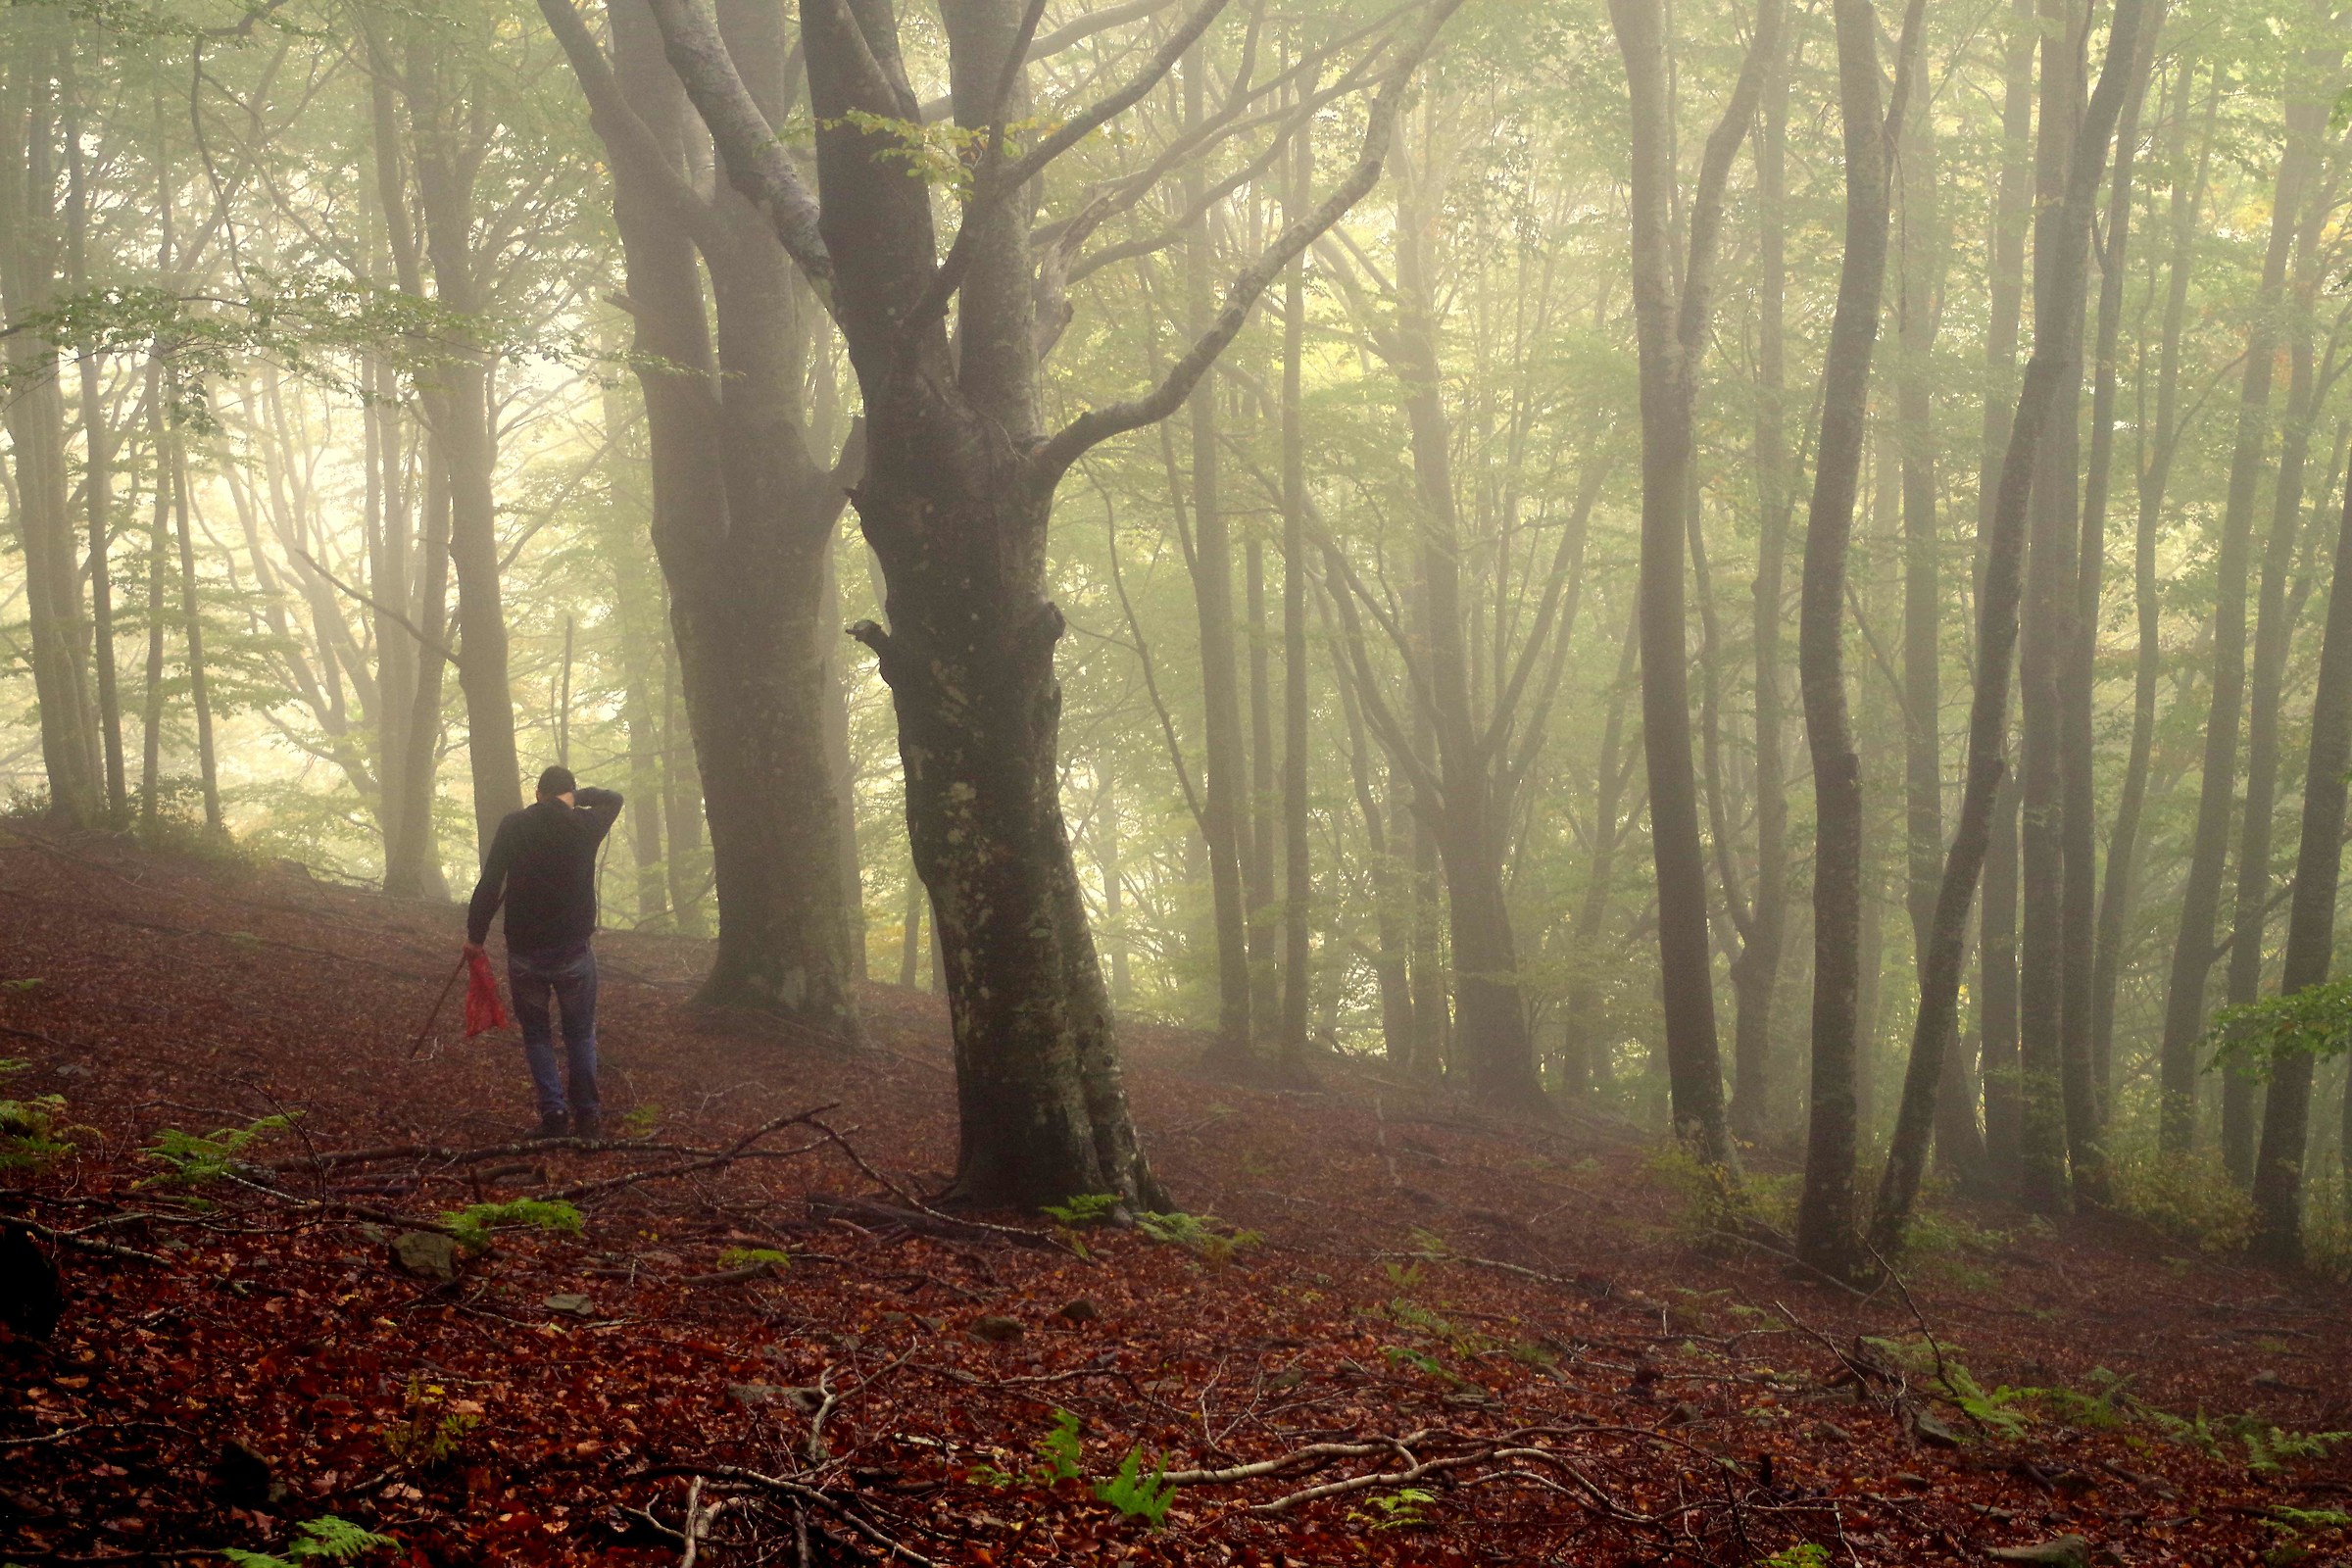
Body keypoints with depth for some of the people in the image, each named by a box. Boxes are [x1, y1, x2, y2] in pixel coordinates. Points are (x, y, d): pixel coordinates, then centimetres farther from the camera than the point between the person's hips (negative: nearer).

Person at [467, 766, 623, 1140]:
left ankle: (553, 1112, 1)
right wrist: (577, 795, 27)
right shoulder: (584, 825, -2)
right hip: (574, 951, 0)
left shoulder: (513, 826, -3)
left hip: (524, 953, 0)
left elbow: (489, 884, -2)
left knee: (536, 1034, 12)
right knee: (581, 1035, 13)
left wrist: (475, 935, 7)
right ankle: (587, 1115, 8)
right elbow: (613, 798, 20)